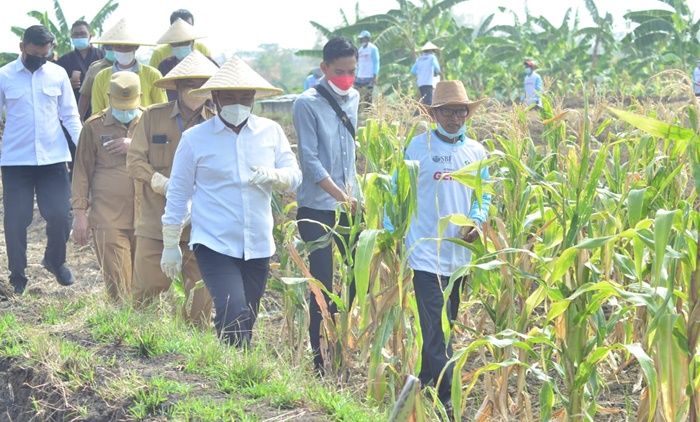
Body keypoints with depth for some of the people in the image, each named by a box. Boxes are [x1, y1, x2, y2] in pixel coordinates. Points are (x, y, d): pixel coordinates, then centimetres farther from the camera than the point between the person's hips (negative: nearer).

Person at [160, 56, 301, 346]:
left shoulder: (271, 132, 7)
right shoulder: (195, 139, -1)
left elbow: (294, 176, 7)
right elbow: (177, 194, 3)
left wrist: (273, 176, -17)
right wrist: (170, 246, 5)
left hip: (258, 246, 4)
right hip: (214, 245, -4)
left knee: (247, 323, 11)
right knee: (234, 319, -20)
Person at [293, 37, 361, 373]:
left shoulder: (353, 99, 11)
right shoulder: (307, 104, -10)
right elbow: (310, 159, -16)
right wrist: (341, 196, -23)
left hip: (350, 206, 6)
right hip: (317, 209, -6)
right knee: (323, 285, -6)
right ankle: (321, 360, 2)